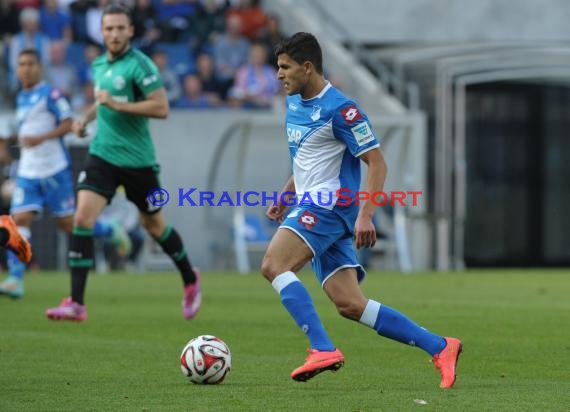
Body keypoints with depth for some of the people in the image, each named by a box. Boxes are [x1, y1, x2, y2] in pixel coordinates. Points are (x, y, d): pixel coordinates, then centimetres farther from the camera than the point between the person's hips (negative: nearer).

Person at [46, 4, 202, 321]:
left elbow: (162, 108, -20)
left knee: (154, 225, 11)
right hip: (102, 155, 5)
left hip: (137, 160, -5)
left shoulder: (139, 64, -13)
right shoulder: (99, 65, 9)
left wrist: (117, 104, -22)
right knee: (83, 218, -13)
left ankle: (190, 279, 39)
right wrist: (86, 119, 10)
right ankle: (76, 303, -14)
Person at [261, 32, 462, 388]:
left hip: (331, 206, -9)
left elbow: (377, 163, -13)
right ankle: (440, 347, 3)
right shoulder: (294, 103, 14)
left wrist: (365, 215, -22)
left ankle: (323, 349, -27)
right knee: (350, 305, 0)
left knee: (273, 265, -22)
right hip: (313, 207, 9)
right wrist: (284, 197, 22)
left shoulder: (340, 109, -13)